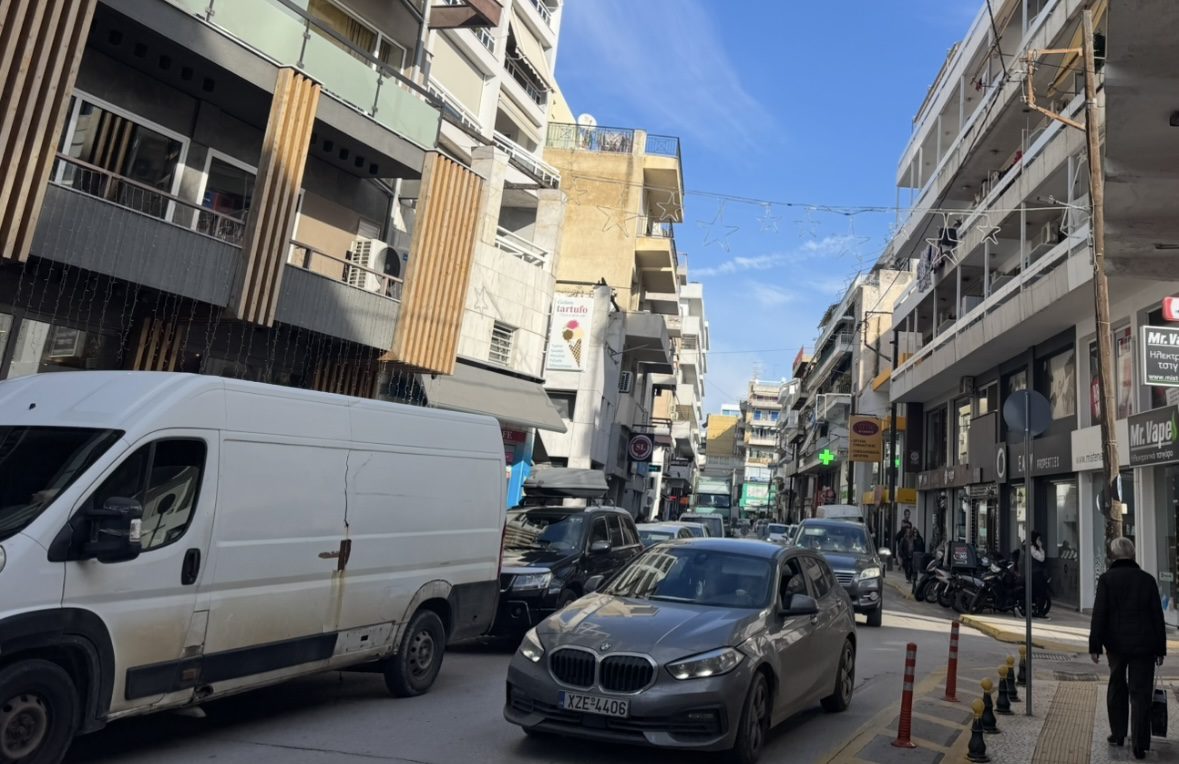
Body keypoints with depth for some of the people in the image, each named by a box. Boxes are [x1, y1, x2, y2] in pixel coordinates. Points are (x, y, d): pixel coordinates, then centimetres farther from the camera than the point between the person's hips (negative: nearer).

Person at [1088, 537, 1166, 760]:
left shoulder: (1107, 579, -5)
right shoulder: (1147, 579, 1)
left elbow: (1099, 614, -9)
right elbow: (1157, 616, 2)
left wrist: (1095, 645, -5)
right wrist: (1160, 648, 9)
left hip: (1116, 643, -1)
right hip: (1143, 645, 1)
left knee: (1117, 688, 17)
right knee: (1140, 693, 3)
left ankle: (1118, 734, 24)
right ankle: (1139, 745, 0)